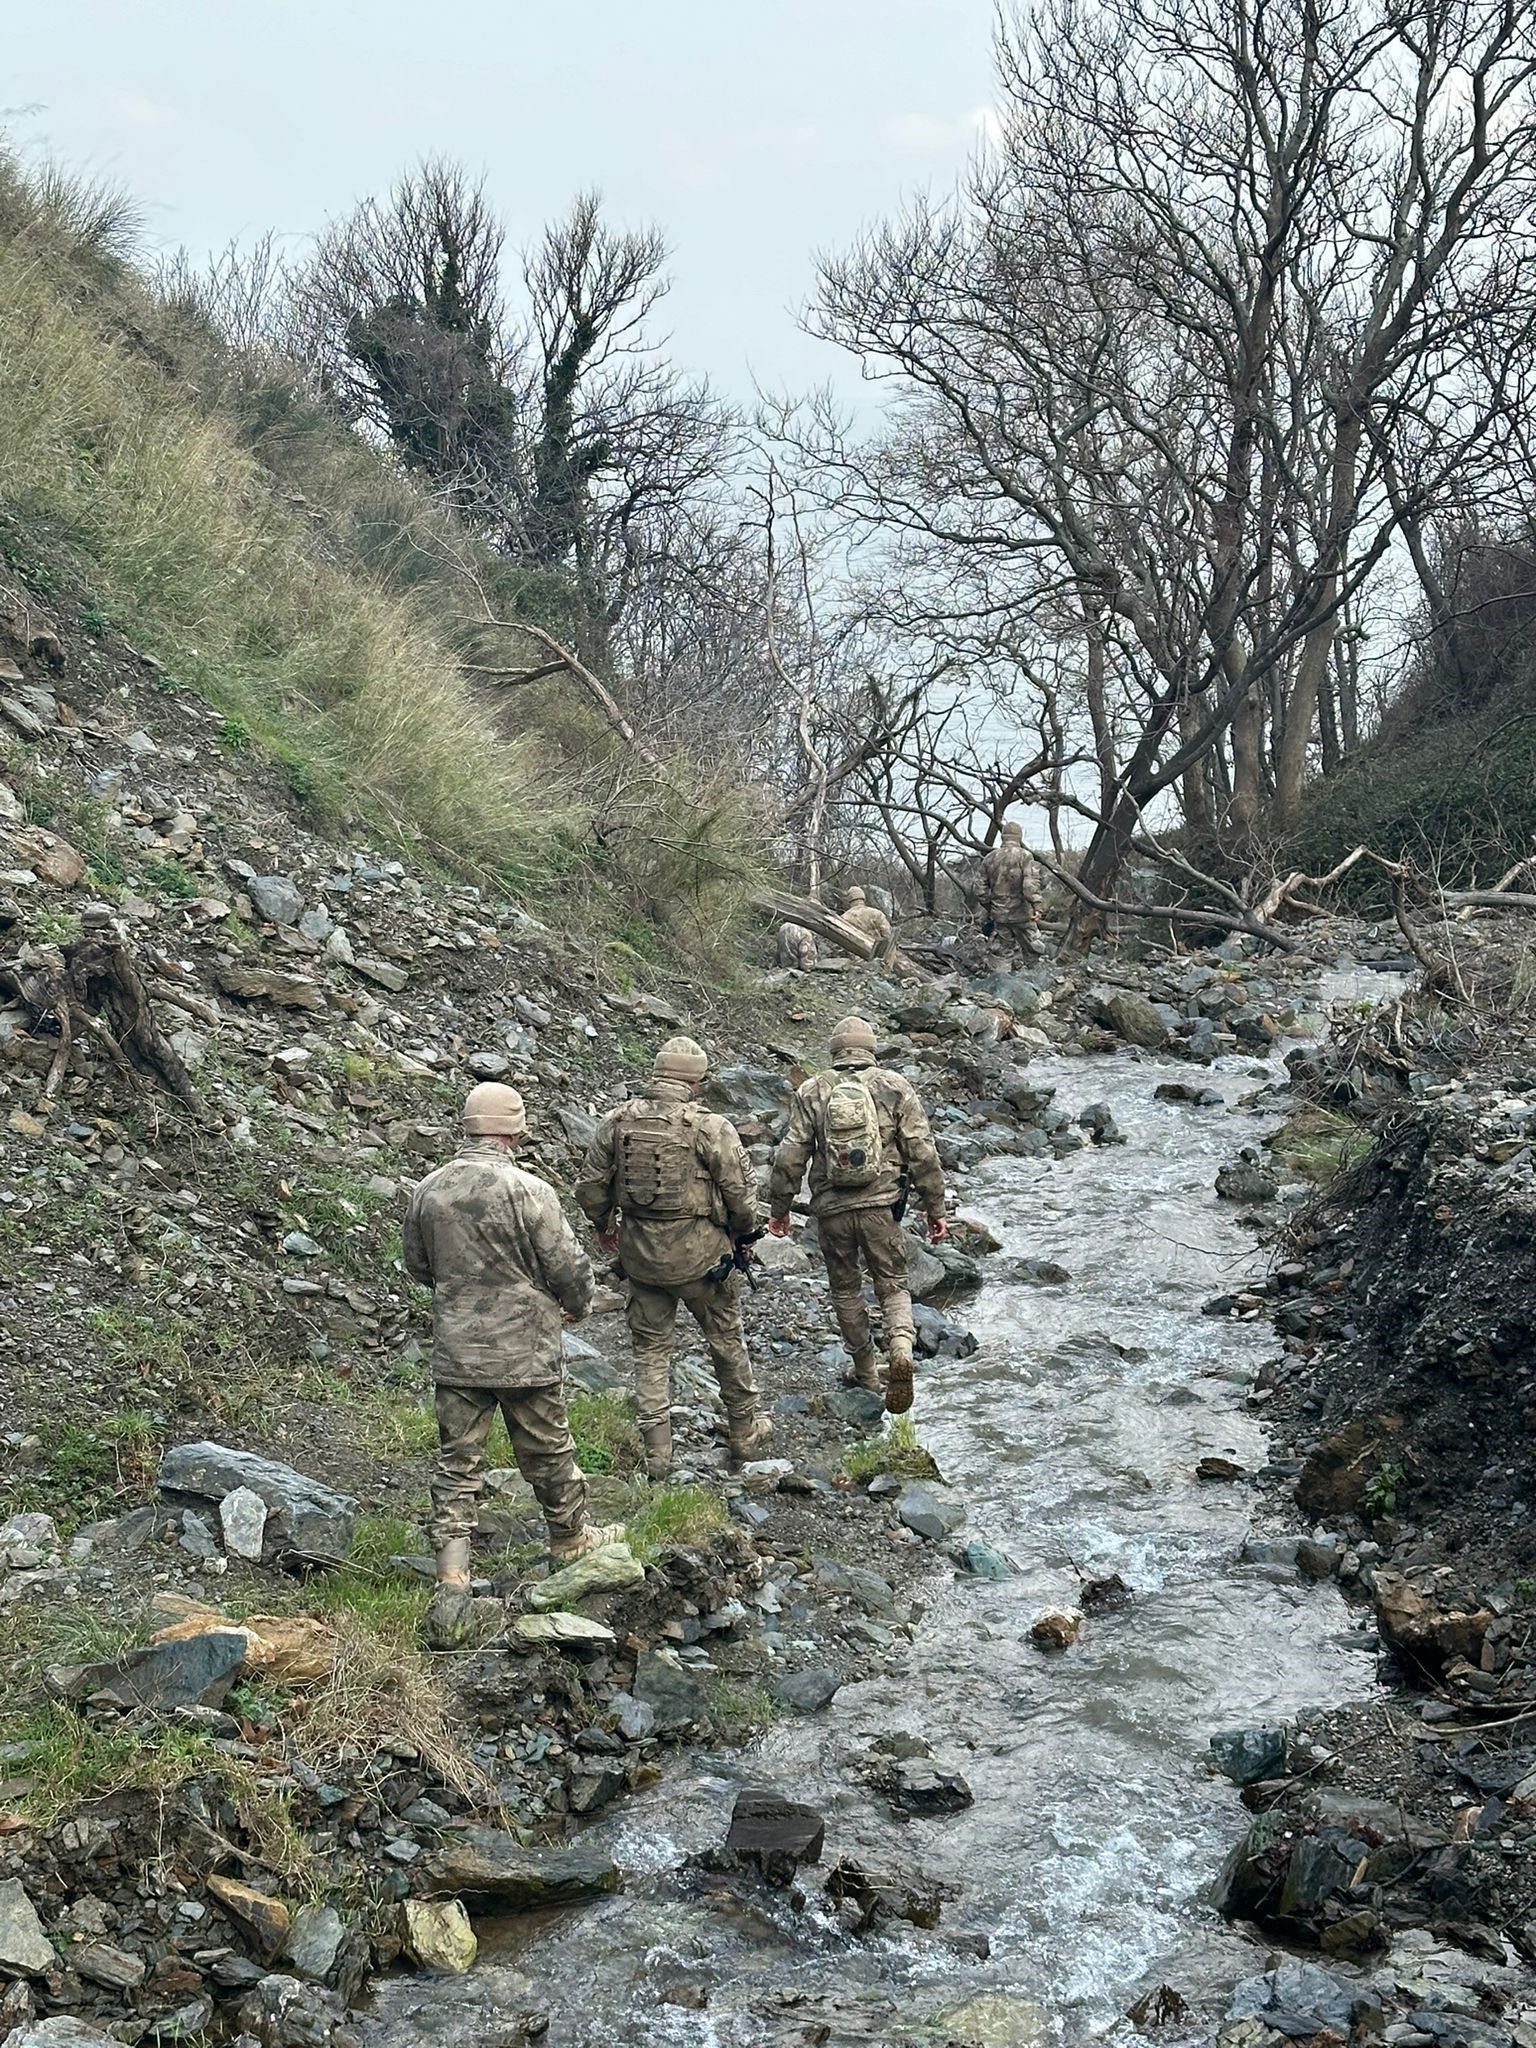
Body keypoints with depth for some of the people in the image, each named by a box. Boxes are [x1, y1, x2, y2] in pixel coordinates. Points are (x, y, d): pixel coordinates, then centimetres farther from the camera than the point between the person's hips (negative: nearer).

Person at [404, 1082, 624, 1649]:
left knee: (457, 1465, 6)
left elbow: (417, 1266, 13)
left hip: (455, 1353, 4)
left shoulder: (429, 1191, -2)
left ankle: (452, 1580, -3)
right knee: (548, 1453, 17)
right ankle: (571, 1538, 39)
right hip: (525, 1352, -3)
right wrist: (576, 1306, 9)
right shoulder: (528, 1192, -18)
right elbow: (569, 1267, -12)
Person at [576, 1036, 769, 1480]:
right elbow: (741, 1191, -10)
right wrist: (743, 1232, 10)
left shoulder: (618, 1121, -4)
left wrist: (603, 1225, 22)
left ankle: (657, 1451, 11)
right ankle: (744, 1432, 30)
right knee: (726, 1340, 16)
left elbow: (591, 1186, 3)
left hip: (639, 1252, 3)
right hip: (700, 1252, -3)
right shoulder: (709, 1127, -15)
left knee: (650, 1348, 13)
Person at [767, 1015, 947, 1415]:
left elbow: (791, 1155, -1)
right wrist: (935, 1210, 4)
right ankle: (901, 1349, -17)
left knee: (845, 1290, 18)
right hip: (882, 1206, -1)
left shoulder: (811, 1092, 1)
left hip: (832, 1211, 1)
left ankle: (867, 1373, 28)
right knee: (893, 1287, 11)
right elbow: (922, 1154, -3)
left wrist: (779, 1208, 10)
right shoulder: (896, 1088, -1)